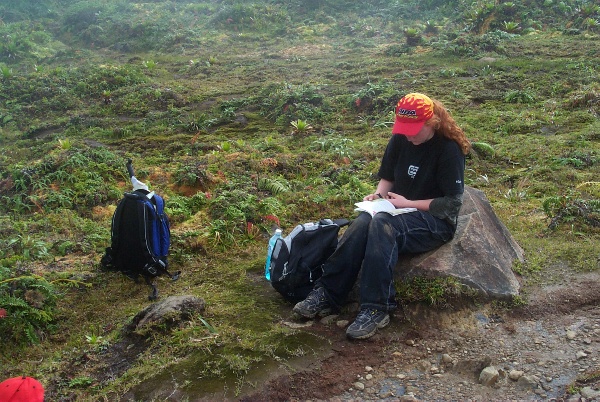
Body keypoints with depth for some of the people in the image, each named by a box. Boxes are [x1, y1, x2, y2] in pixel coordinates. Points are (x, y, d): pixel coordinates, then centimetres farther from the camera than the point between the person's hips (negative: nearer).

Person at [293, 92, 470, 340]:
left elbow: (453, 203, -15)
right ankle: (327, 294, -29)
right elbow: (387, 177, 16)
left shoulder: (449, 149, -13)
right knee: (362, 222, -30)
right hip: (399, 210, 5)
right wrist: (379, 194, -6)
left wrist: (408, 203, -19)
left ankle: (376, 309, -35)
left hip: (436, 220, -5)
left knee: (382, 224, -36)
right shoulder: (400, 140, 4)